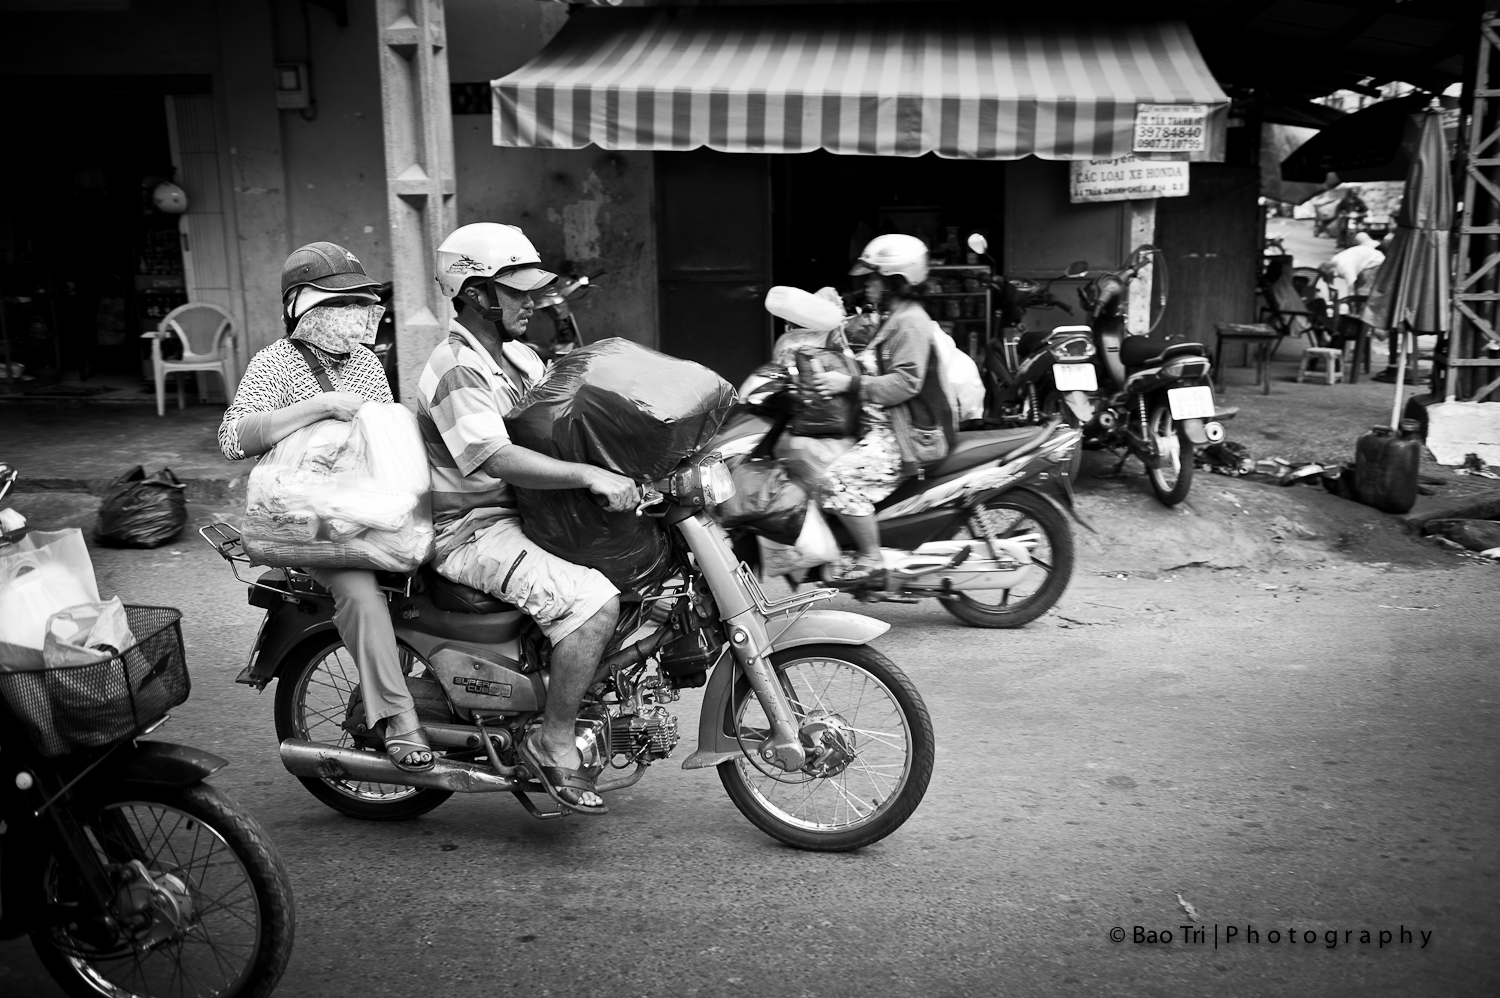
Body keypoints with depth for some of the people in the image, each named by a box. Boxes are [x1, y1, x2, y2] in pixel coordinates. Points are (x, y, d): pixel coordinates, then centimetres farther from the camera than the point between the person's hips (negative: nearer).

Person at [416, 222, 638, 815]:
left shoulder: (516, 355, 13)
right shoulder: (456, 371, -18)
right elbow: (498, 458, -31)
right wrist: (591, 476, -35)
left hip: (518, 509, 10)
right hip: (471, 530, -10)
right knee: (594, 601, -27)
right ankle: (553, 744, -13)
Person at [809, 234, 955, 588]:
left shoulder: (910, 322, -13)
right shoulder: (896, 317, 21)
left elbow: (906, 381, -24)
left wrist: (850, 384, -24)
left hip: (909, 435, -11)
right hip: (886, 427, 11)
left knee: (841, 479, -27)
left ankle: (871, 563, -16)